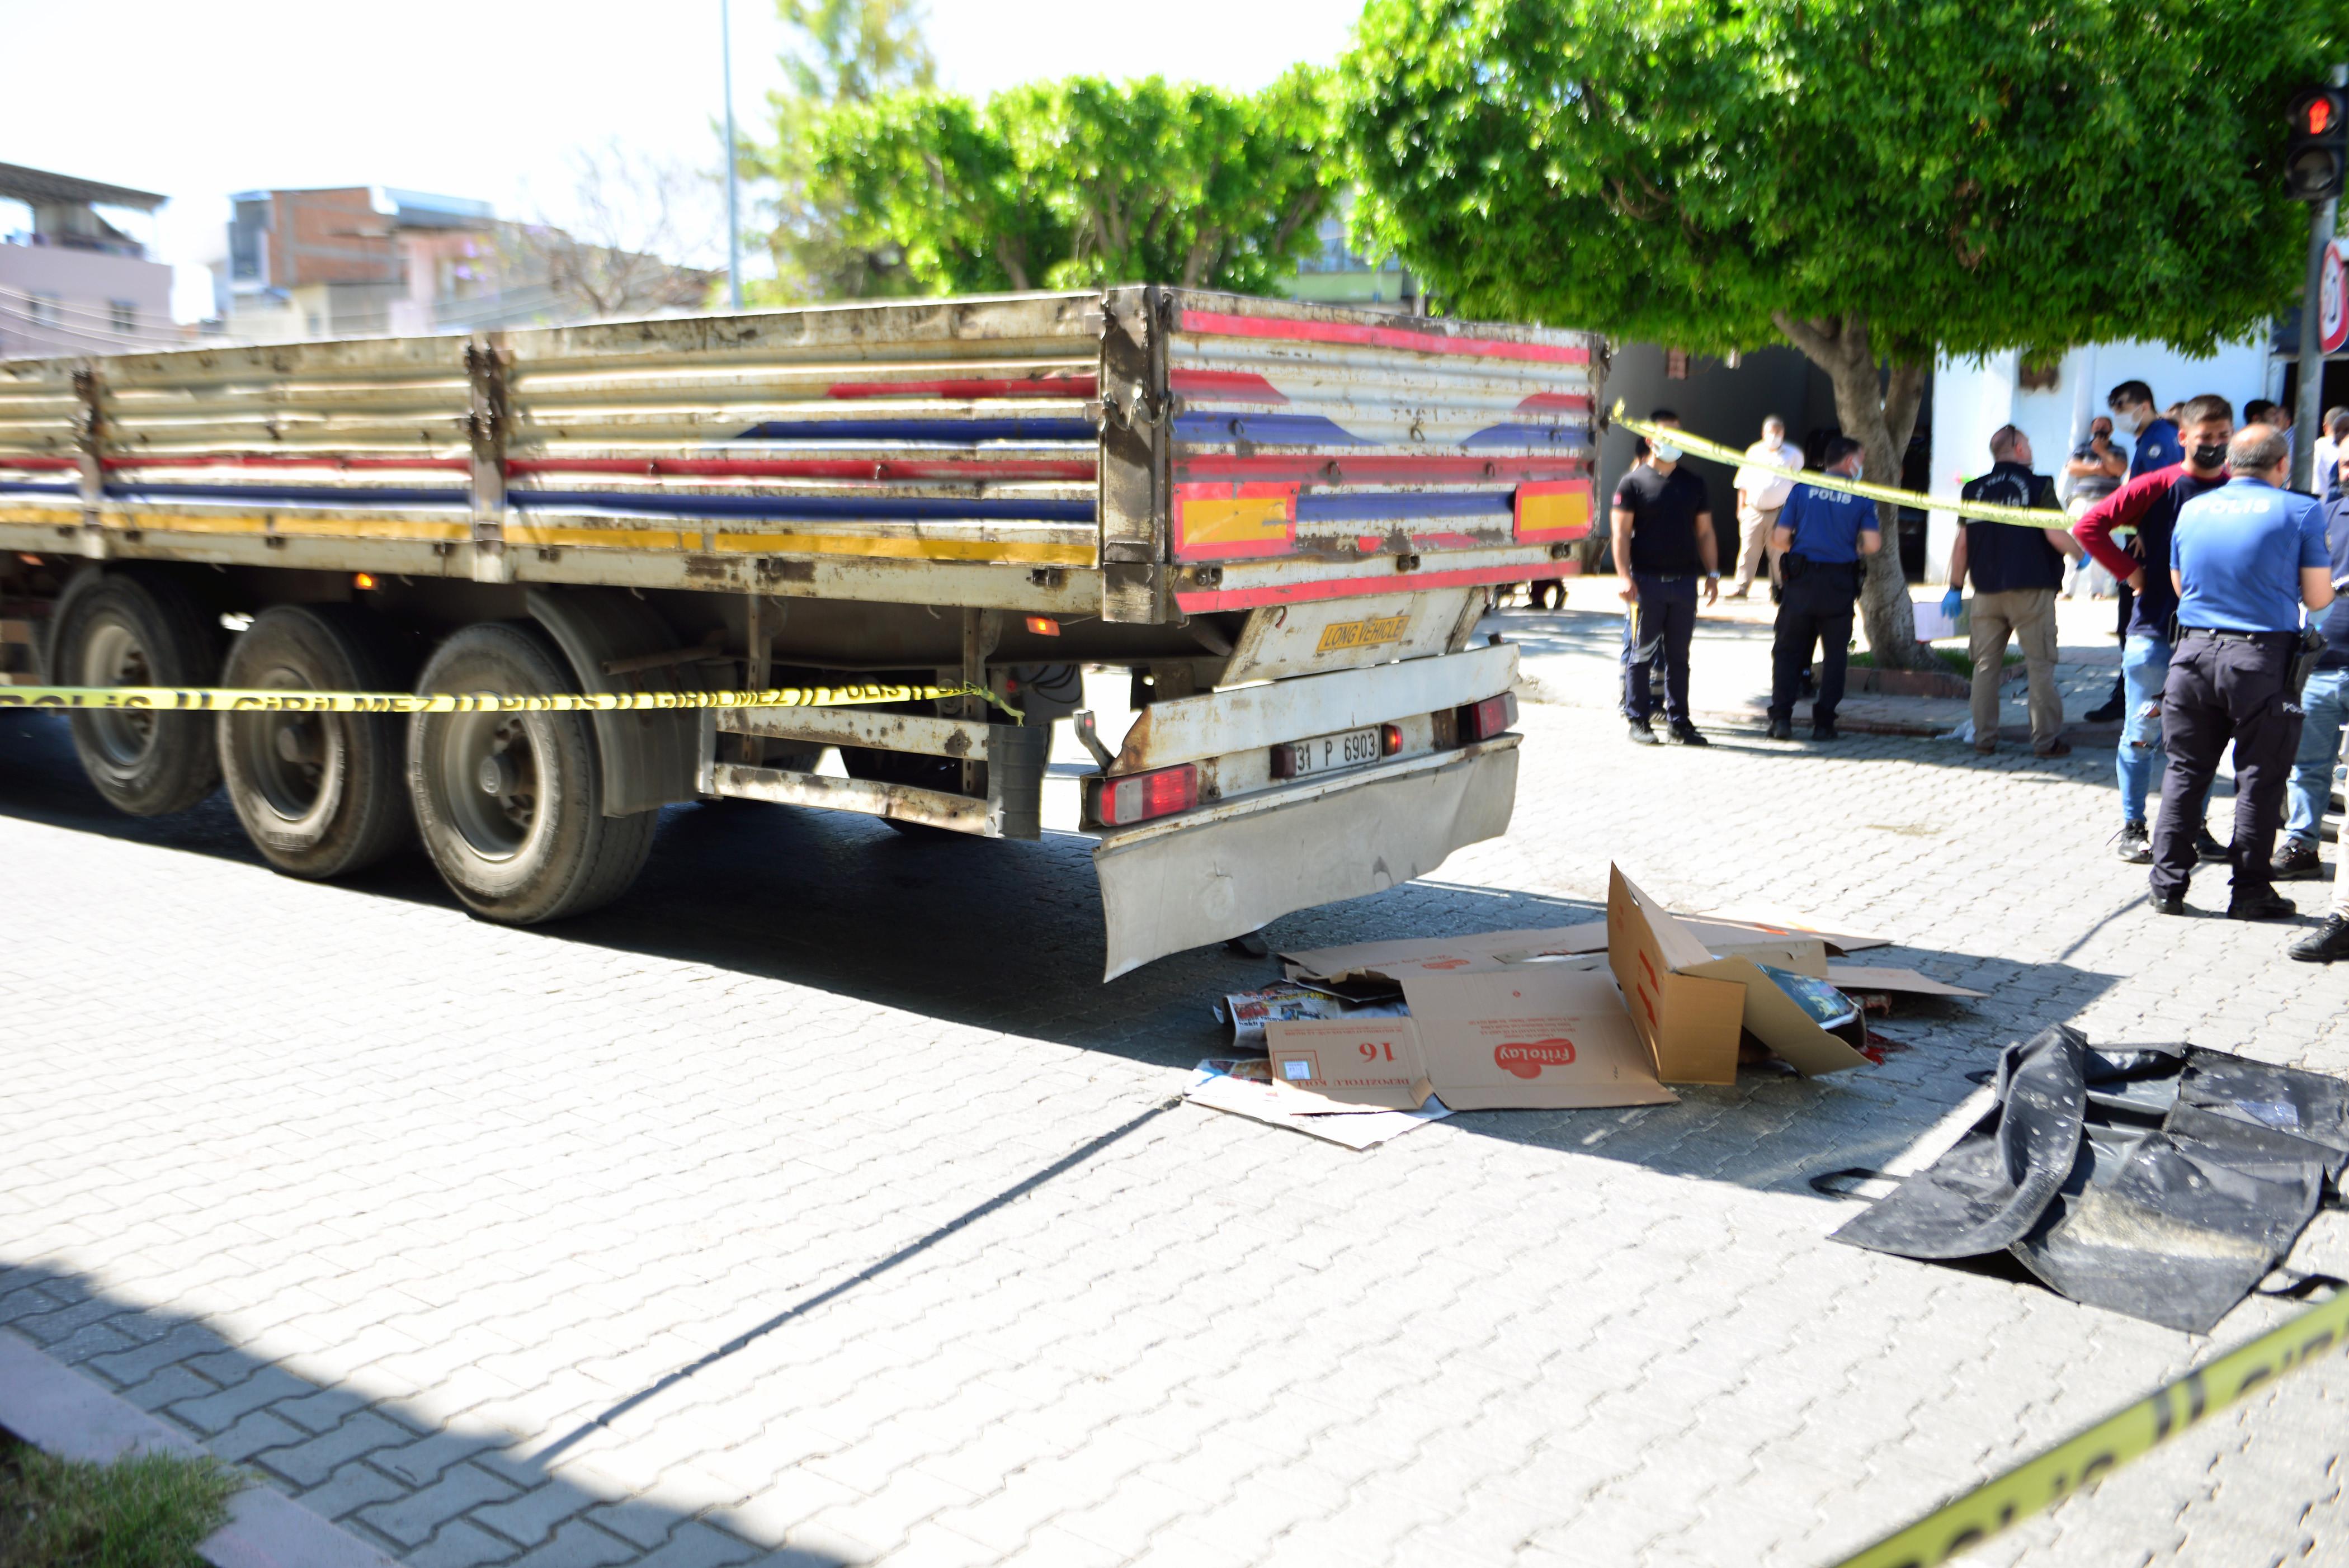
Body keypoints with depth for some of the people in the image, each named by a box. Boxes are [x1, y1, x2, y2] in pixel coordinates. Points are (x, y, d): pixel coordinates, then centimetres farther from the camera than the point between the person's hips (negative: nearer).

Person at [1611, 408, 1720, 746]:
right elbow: (1621, 532, -5)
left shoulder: (1693, 484, 14)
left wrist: (1712, 573, 7)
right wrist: (1625, 576, -15)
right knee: (1641, 654, 0)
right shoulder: (1633, 483, 0)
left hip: (1684, 581, 4)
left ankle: (1679, 720, 15)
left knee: (1679, 656, 9)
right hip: (1646, 581, -4)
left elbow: (1704, 531, 16)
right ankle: (1638, 721, 8)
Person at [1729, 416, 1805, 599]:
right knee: (1749, 551, -1)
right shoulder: (1754, 452, 12)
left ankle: (1777, 589, 10)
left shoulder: (1793, 454, 6)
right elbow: (1743, 484, 15)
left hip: (1779, 513, -2)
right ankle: (1742, 587, 2)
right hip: (1753, 512, 2)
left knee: (1778, 552, 1)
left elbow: (1799, 484, 7)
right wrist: (1741, 507, 9)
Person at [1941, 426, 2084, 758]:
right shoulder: (2039, 485, -4)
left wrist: (1955, 587, 13)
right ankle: (2046, 740, 4)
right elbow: (2055, 534, -9)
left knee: (1986, 665, 8)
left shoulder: (1974, 489, 6)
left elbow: (1962, 544, 6)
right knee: (2040, 665, 3)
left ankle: (1984, 739, 9)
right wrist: (2081, 555, 9)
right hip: (2030, 590, -3)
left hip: (1987, 592, 3)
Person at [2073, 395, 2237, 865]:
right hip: (2155, 629, -3)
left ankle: (2194, 826, 20)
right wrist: (2133, 574, -7)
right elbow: (2089, 527, -7)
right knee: (2143, 733, 2)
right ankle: (2132, 828, 12)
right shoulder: (2157, 487, -4)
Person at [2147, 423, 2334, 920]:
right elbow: (2318, 598, -2)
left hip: (2195, 650, 3)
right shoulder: (2301, 511, -4)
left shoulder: (2192, 509, 8)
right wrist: (2275, 581, 15)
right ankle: (2250, 891, 10)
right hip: (2264, 656, -3)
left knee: (2185, 770, 10)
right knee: (2259, 776, 6)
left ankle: (2168, 885, 12)